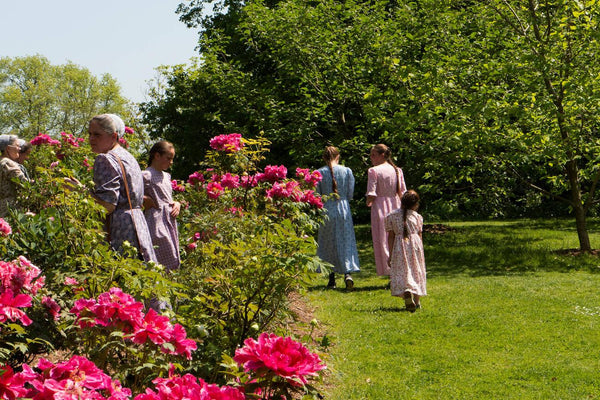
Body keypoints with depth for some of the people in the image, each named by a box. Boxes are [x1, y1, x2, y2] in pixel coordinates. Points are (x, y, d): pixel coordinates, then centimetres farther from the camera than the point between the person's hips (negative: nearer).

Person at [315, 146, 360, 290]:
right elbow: (350, 194, 1)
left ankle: (332, 279, 12)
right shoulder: (347, 171, -3)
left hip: (326, 210, 0)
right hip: (343, 210, 0)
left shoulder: (319, 173, -5)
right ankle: (348, 273, -13)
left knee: (327, 244, 10)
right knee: (346, 242, 6)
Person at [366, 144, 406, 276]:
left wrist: (368, 203, 6)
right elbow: (403, 192, 8)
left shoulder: (373, 171, -10)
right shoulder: (397, 170, 6)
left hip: (380, 208, -5)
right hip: (396, 207, 5)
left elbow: (371, 194, -14)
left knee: (383, 242, 1)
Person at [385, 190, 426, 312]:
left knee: (402, 273, -1)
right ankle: (417, 301, 17)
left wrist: (390, 254, 3)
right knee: (416, 272, 13)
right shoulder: (417, 216, 1)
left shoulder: (391, 216, 0)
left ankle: (406, 293, -28)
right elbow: (420, 235, 4)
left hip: (399, 247, -1)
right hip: (415, 245, 1)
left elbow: (390, 236, 0)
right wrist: (420, 251, 15)